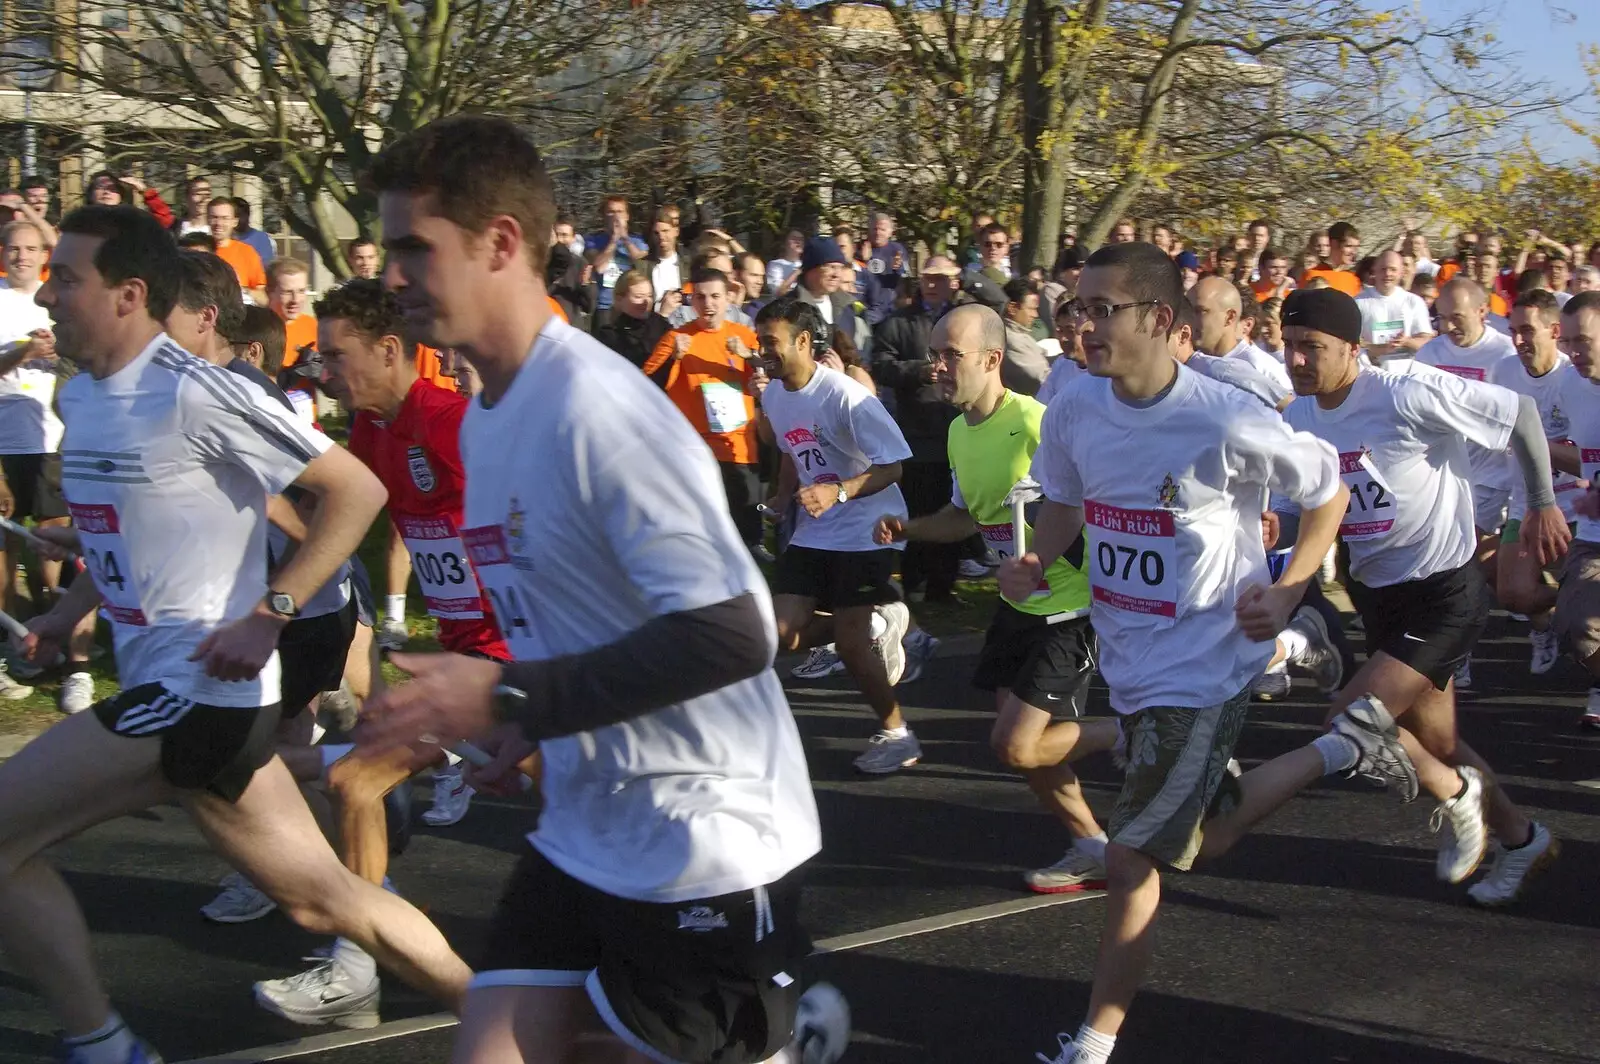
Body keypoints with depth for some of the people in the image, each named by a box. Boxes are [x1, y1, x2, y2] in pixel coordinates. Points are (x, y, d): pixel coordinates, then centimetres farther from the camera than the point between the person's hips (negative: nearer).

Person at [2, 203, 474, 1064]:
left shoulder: (194, 394, -16)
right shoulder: (80, 396, 10)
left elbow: (356, 489, -15)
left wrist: (268, 615, -19)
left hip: (201, 689, -9)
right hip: (167, 689, 9)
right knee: (320, 897, 13)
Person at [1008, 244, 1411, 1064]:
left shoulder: (1227, 423, -23)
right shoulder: (1074, 410, -8)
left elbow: (1327, 492, -6)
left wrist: (1286, 592, -14)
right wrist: (1034, 561, -8)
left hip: (1205, 667, -7)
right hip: (1128, 659, 7)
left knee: (1132, 857, -5)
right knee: (1200, 835, 24)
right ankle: (1345, 745, 44)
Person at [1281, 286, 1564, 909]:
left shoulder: (1408, 398, -21)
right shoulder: (1297, 419, 0)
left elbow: (1519, 414, -11)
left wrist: (1543, 503, -5)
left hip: (1443, 594, -7)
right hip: (1377, 594, 8)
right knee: (1436, 744, 16)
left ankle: (1455, 796, 9)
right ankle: (1521, 839, 39)